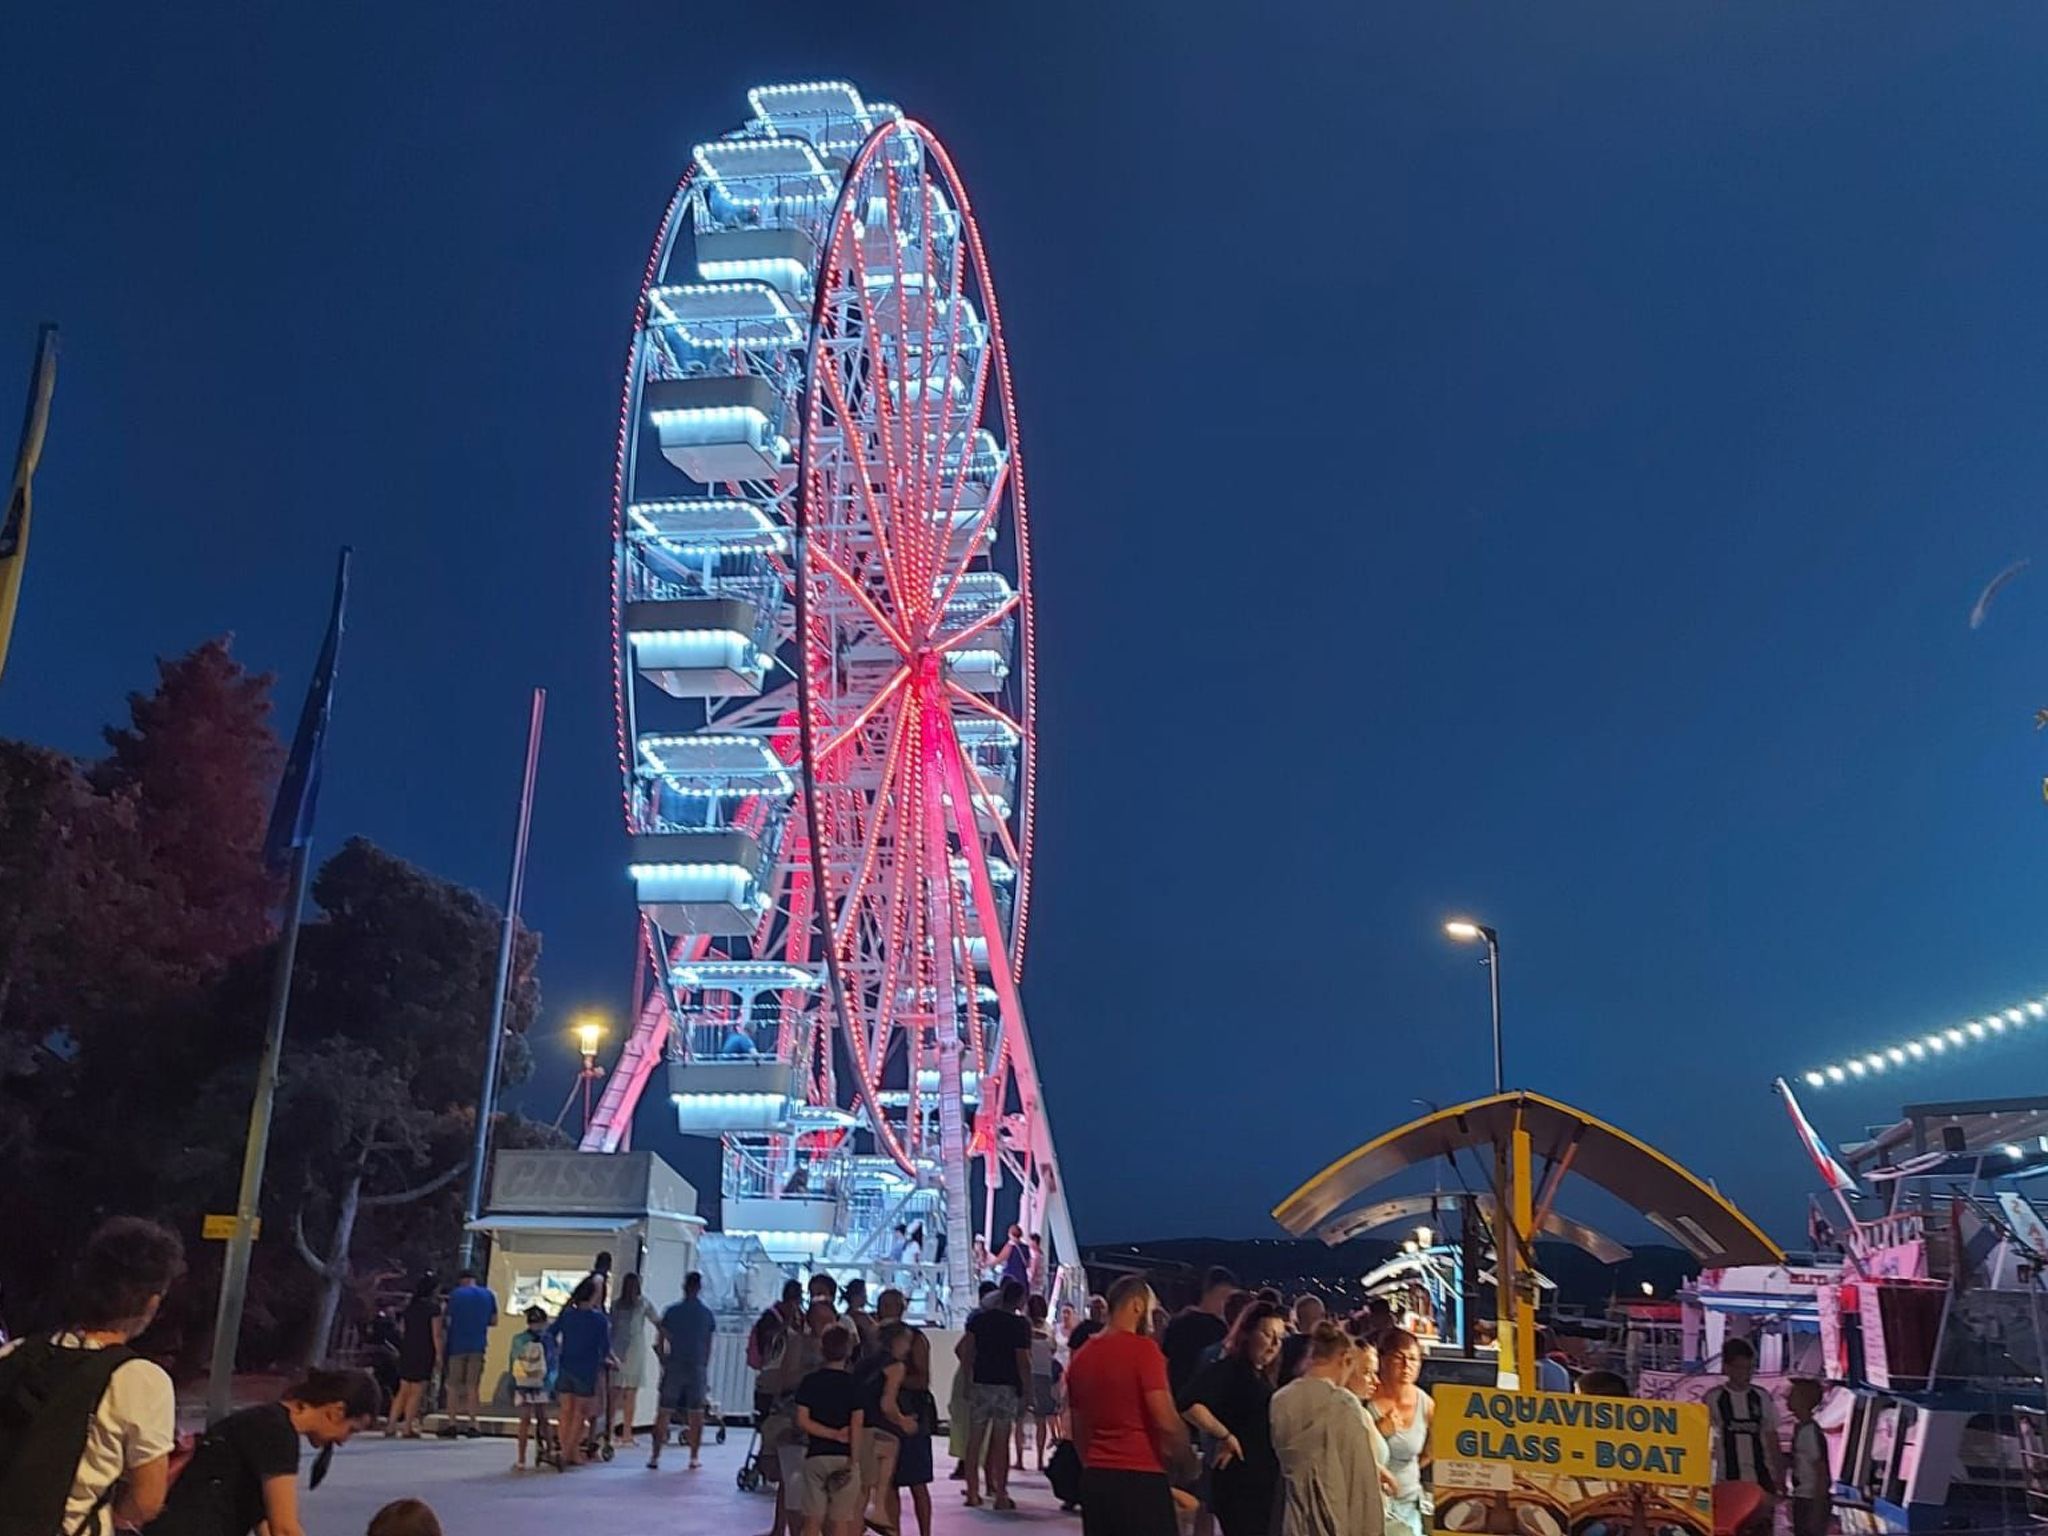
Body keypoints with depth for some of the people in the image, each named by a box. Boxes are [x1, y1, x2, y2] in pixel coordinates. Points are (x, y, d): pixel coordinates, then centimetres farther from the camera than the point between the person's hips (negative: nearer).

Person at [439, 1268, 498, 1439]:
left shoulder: (456, 1294, -4)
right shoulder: (488, 1295, 4)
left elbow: (447, 1321, -6)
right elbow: (494, 1321, 7)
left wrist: (442, 1346, 4)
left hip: (457, 1345, -3)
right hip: (477, 1346, 3)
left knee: (453, 1385, 8)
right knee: (472, 1386, 8)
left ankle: (453, 1423, 5)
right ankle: (473, 1423, 5)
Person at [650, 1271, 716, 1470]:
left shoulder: (672, 1312, -2)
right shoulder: (707, 1314, 3)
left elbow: (659, 1342, -1)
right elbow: (709, 1346, 8)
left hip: (674, 1367, -1)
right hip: (698, 1368, 1)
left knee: (664, 1412, 3)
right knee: (696, 1413, 8)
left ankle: (655, 1456, 1)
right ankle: (694, 1458, 9)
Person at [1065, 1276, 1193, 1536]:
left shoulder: (1082, 1356, 10)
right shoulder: (1143, 1349, -11)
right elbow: (1166, 1421, -17)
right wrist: (1186, 1457, 0)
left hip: (1094, 1479, 7)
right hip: (1141, 1478, -7)